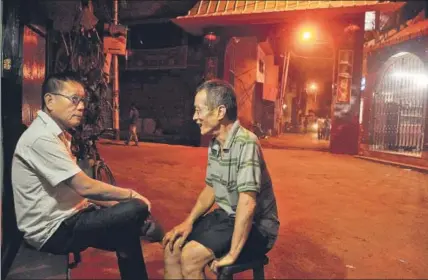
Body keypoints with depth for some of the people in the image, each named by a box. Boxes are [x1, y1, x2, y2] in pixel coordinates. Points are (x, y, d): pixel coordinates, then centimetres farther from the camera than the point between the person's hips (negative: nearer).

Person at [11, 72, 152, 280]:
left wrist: (117, 203, 0)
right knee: (136, 209, -18)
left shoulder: (56, 134, 9)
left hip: (62, 219, 10)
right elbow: (85, 186, -25)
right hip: (52, 231, -10)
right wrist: (131, 195, -12)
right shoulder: (42, 137, -21)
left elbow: (77, 187, 10)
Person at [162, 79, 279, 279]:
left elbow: (247, 202, -29)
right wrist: (189, 221, -1)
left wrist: (232, 254, -24)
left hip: (256, 227, -7)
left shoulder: (245, 143, -26)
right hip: (226, 216, 8)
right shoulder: (214, 145, 2)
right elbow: (210, 189, 11)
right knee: (172, 246, -1)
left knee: (191, 255, -22)